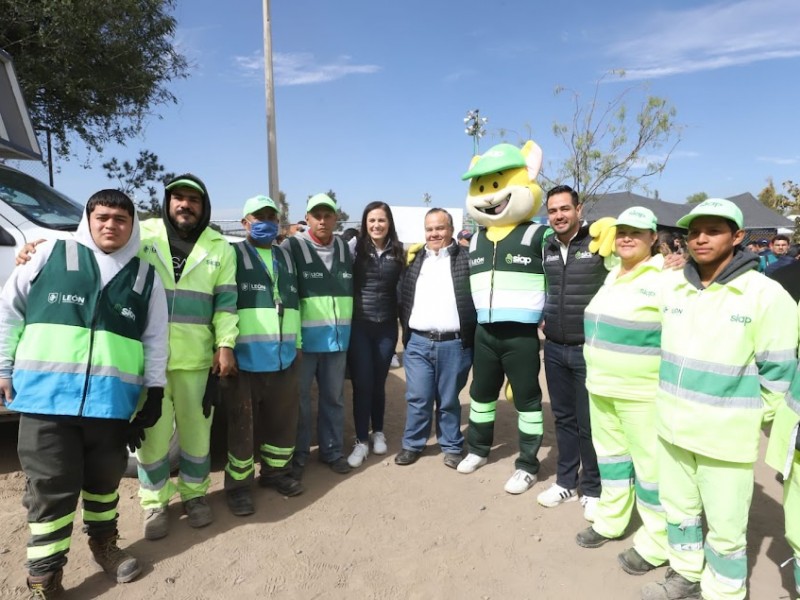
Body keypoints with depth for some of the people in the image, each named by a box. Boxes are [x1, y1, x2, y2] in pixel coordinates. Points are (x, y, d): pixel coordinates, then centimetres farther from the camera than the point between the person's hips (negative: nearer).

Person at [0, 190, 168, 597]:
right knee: (51, 487, 3)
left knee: (105, 480, 17)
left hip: (112, 399, 2)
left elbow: (155, 339, 8)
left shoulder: (145, 275, 8)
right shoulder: (52, 255, 4)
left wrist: (154, 393, 5)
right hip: (45, 394, -1)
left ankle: (104, 543, 40)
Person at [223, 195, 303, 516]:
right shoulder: (233, 254, -1)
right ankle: (239, 484, 18)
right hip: (245, 356, -5)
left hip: (283, 355, 6)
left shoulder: (286, 257, 18)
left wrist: (297, 343, 18)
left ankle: (276, 471, 32)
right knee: (242, 423, 4)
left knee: (283, 419, 14)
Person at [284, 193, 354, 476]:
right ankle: (297, 454, 22)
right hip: (303, 336, -4)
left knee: (334, 397, 14)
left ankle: (332, 450, 28)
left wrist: (350, 328, 15)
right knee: (299, 398, 6)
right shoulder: (292, 246, -7)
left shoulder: (345, 247, 8)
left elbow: (353, 287, 19)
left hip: (337, 336, 4)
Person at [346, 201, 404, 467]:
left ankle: (378, 433, 31)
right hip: (359, 325, -2)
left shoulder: (398, 251, 4)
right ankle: (361, 441, 15)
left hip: (386, 326, 2)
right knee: (362, 384, 0)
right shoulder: (355, 247, -4)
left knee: (379, 383, 13)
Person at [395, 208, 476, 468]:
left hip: (454, 344, -2)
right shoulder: (415, 259, 11)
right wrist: (407, 330, 8)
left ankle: (452, 447, 27)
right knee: (417, 398, 8)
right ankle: (412, 444, 26)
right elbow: (403, 298, 14)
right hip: (418, 343, 3)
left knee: (449, 400, 10)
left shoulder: (466, 258, -1)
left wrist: (470, 336, -7)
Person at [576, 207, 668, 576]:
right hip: (601, 384, 8)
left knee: (651, 464, 4)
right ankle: (610, 520, 36)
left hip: (642, 390, -8)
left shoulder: (666, 276, -13)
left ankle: (655, 542, 21)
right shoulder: (613, 274, 10)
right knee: (610, 453, 19)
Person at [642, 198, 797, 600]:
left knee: (725, 526, 9)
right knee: (678, 508, 20)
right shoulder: (671, 285, 0)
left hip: (726, 433, -5)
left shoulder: (766, 295, -14)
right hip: (672, 423, 5)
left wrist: (751, 418, -1)